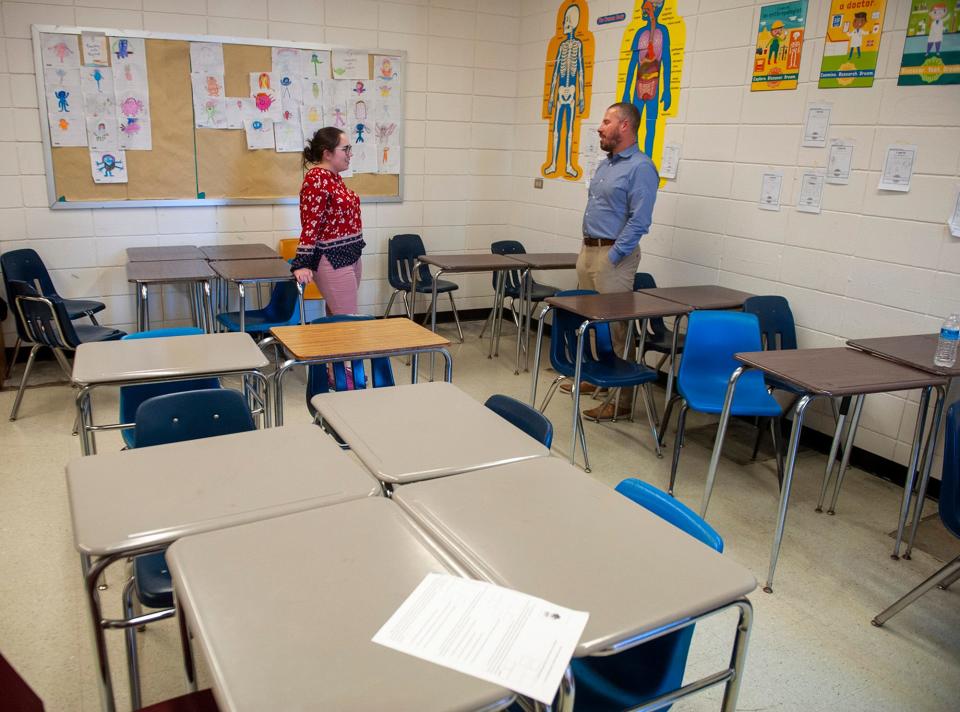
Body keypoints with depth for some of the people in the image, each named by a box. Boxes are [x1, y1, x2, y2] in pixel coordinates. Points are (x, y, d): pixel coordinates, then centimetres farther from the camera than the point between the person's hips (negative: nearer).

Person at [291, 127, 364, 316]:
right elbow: (310, 224, -22)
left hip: (350, 257, 9)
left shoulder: (334, 177, 11)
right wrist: (301, 264, -25)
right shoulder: (316, 179, -17)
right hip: (332, 261, -9)